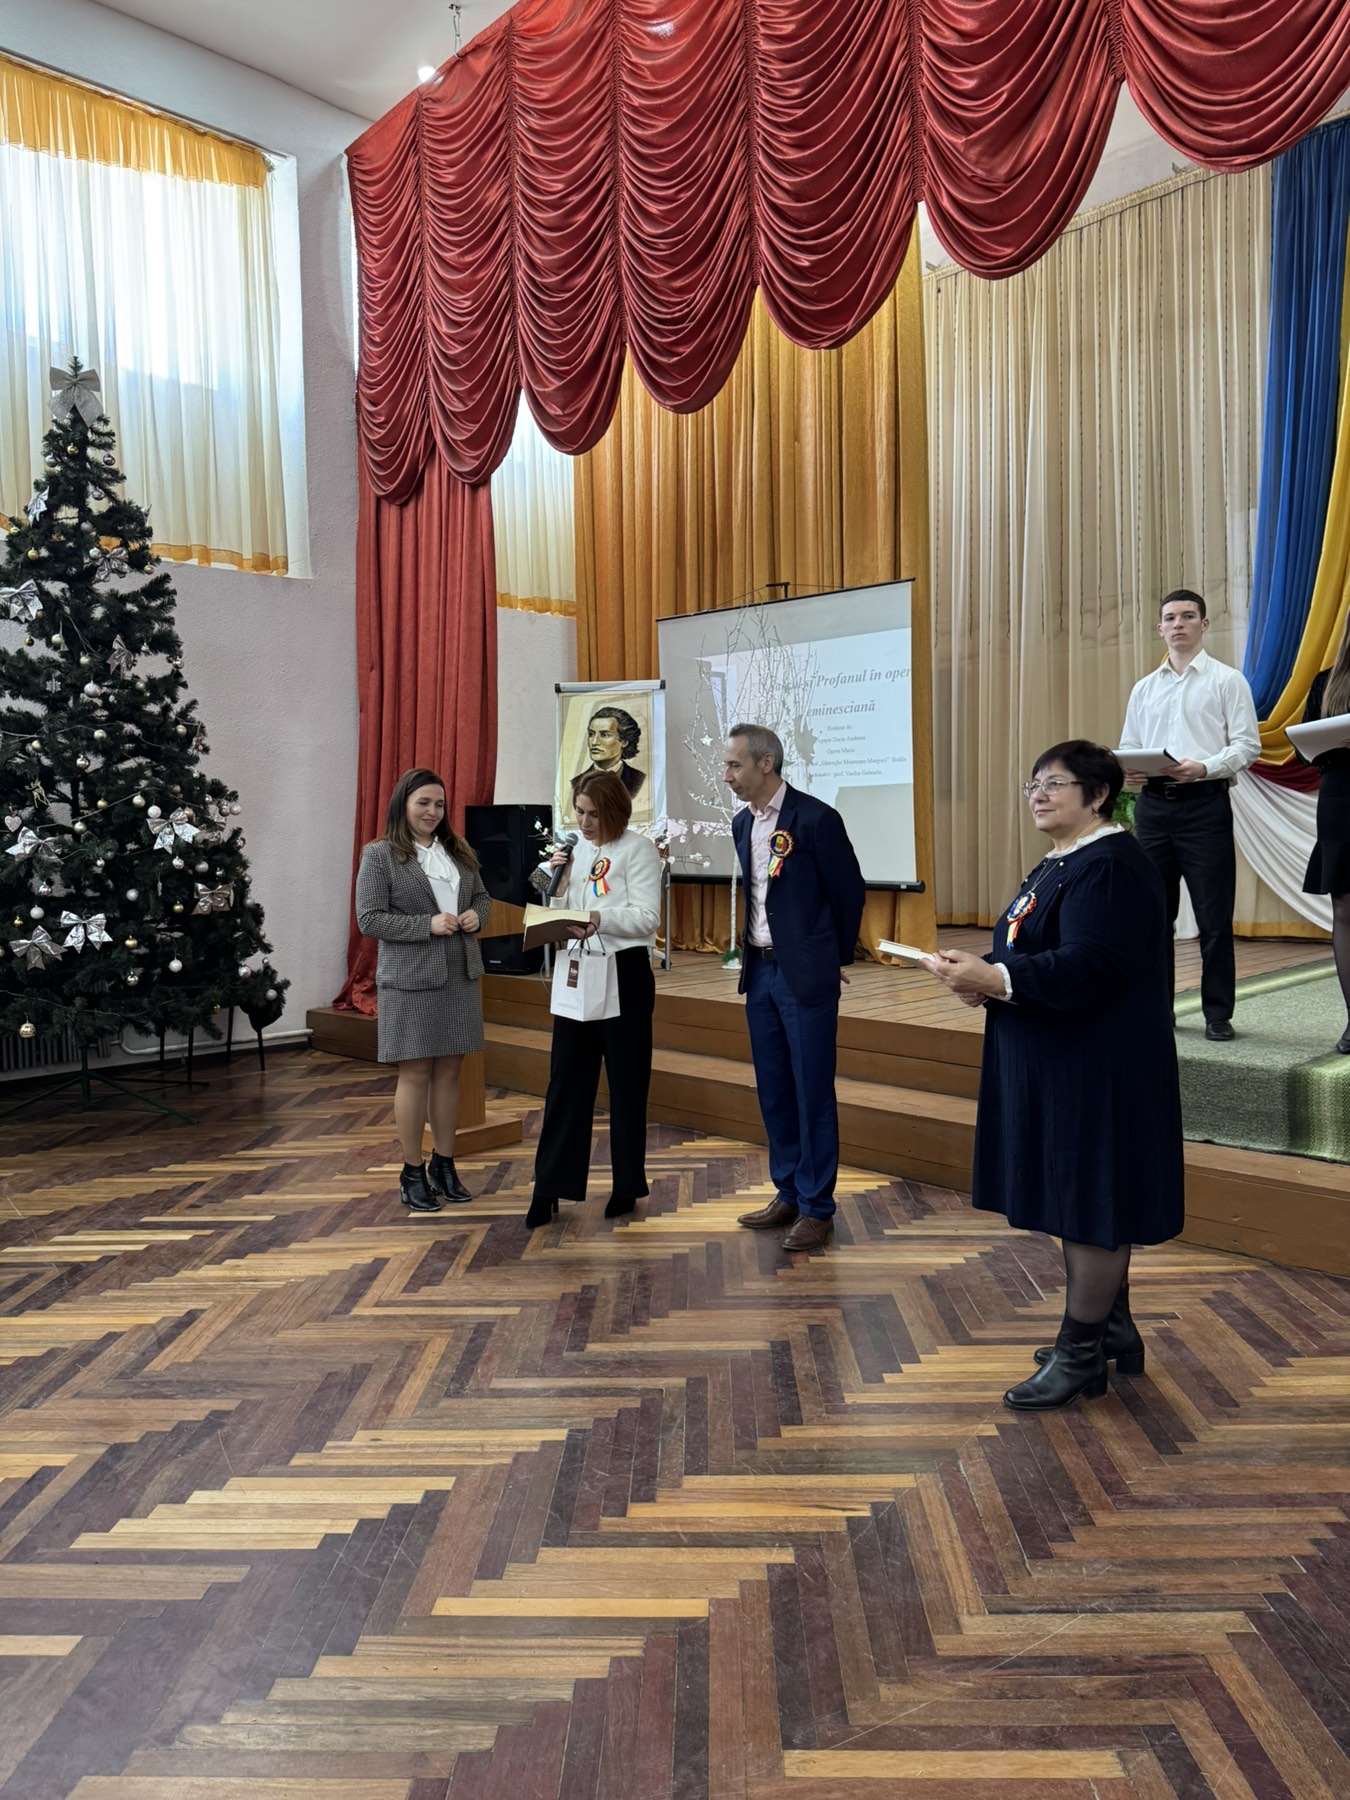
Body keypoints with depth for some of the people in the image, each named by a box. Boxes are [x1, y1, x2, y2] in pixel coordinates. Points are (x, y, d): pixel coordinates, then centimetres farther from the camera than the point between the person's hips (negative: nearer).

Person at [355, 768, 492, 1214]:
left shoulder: (458, 851, 11)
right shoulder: (379, 855, -5)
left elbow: (483, 897, 21)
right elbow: (368, 919, -11)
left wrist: (476, 916, -3)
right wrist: (427, 925, -19)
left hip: (460, 977, 5)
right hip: (410, 980, -5)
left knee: (449, 1072, 11)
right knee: (415, 1075, 1)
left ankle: (444, 1165, 22)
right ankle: (412, 1173, 14)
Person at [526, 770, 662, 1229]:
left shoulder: (638, 849, -8)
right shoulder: (575, 847, 10)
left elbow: (647, 917, -14)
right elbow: (560, 908, 12)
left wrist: (600, 919, -28)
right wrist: (554, 877, -6)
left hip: (625, 972, -5)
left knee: (627, 1082, 7)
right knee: (566, 1081, 5)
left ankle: (627, 1185, 20)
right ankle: (550, 1186, 10)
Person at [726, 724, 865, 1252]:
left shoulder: (815, 818, -13)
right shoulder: (742, 823, 9)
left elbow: (849, 891, -6)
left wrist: (838, 961, 3)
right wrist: (747, 951, 12)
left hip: (805, 975, -7)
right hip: (759, 971, 7)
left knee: (812, 1093, 0)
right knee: (773, 1090, 13)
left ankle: (817, 1208, 11)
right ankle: (789, 1193, 26)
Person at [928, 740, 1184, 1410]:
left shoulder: (1110, 866, -17)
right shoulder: (1056, 866, 15)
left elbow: (1087, 967, -27)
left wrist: (992, 977, -29)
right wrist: (983, 976, -1)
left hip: (1097, 1073, -10)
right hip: (1054, 1065, 10)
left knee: (1090, 1205, 0)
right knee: (1077, 1198, 18)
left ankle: (1081, 1354, 11)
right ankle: (1111, 1328, 33)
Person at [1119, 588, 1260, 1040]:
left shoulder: (1227, 681, 4)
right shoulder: (1145, 688, 17)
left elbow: (1246, 745, -3)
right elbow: (1128, 747, 17)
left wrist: (1204, 768, -20)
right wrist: (1128, 771, -6)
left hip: (1205, 803, -4)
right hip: (1153, 803, 4)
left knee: (1214, 916, -2)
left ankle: (1218, 1014, 6)